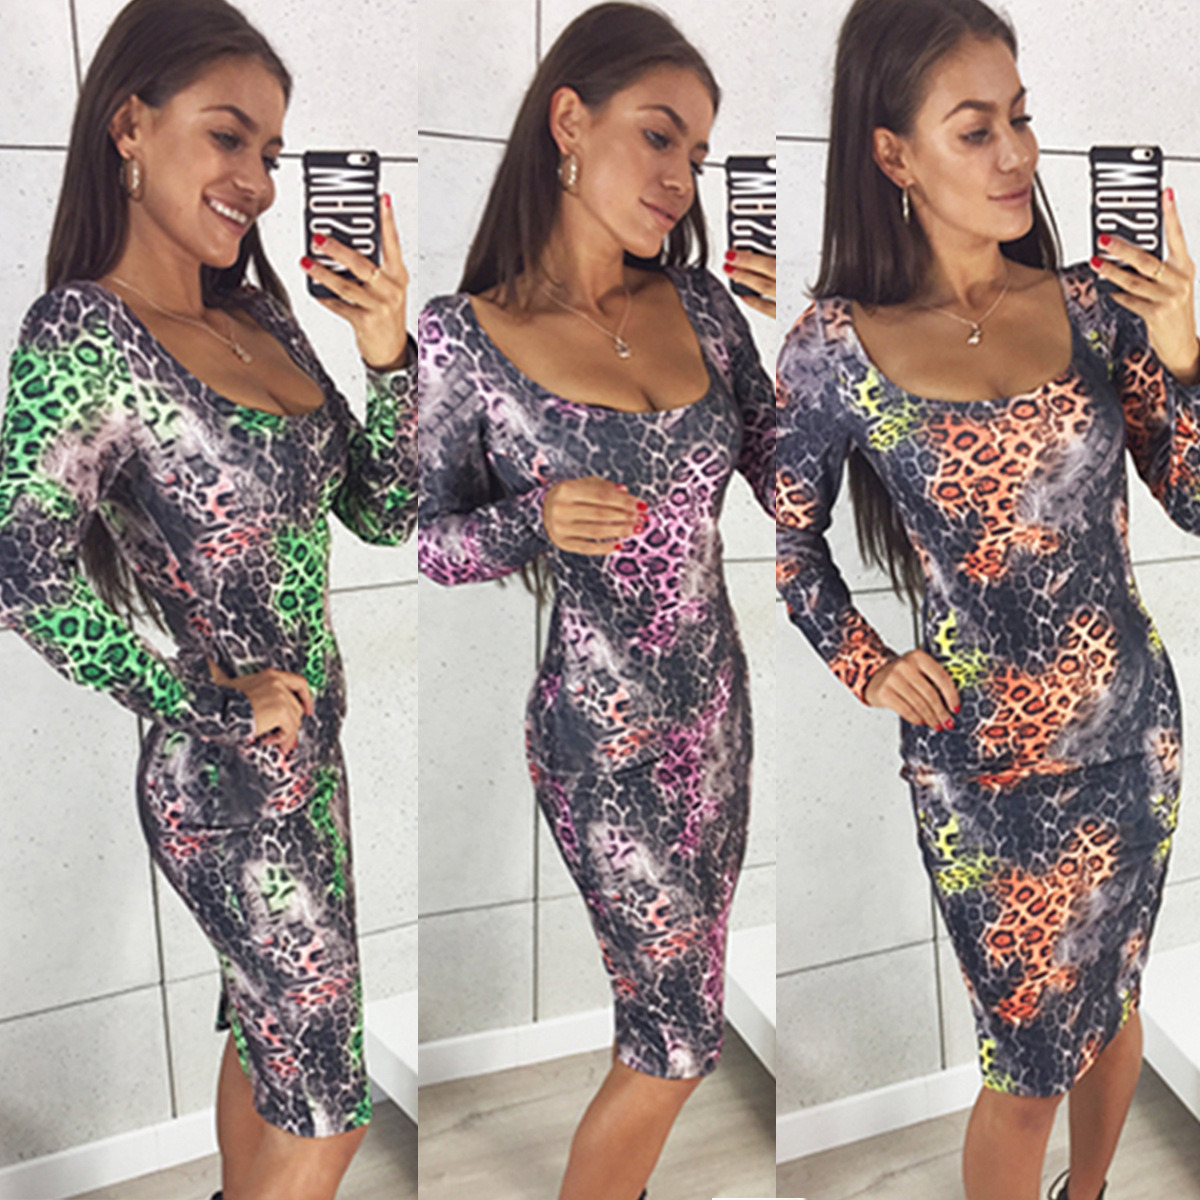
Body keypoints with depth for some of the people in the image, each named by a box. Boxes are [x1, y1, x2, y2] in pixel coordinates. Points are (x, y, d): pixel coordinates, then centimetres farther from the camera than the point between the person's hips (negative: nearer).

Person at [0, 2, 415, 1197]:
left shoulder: (262, 316, 3)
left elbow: (382, 512, 5)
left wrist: (387, 354, -10)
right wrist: (209, 707, -21)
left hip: (306, 750, 7)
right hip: (227, 781, -7)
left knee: (268, 1031, 25)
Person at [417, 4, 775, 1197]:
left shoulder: (699, 305, -1)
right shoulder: (464, 336, -14)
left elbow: (789, 492, 1)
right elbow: (431, 542, -5)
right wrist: (535, 523, -24)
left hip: (715, 707, 6)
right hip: (599, 738, -5)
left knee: (679, 998, 20)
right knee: (682, 1035, 5)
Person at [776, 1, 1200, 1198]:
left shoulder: (1092, 303, -4)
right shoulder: (839, 344, -13)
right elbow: (789, 536, 1)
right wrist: (867, 669, -3)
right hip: (986, 762, -4)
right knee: (1032, 1064, 9)